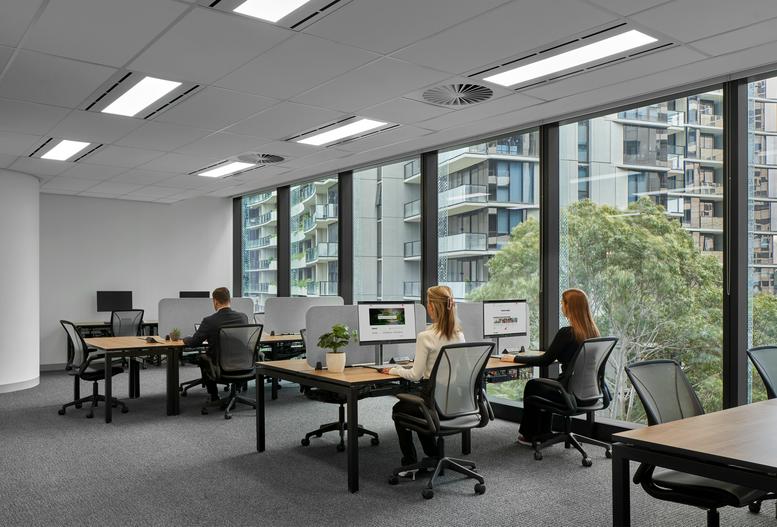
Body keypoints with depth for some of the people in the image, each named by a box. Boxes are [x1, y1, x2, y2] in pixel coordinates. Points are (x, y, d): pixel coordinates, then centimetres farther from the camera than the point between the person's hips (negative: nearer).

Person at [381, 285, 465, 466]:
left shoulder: (425, 337, -21)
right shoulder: (459, 335, -2)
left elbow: (415, 375, -15)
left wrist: (394, 370, 2)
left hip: (433, 397, -6)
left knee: (398, 409, 25)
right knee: (415, 408, 34)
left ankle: (410, 462, 27)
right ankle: (435, 457, 32)